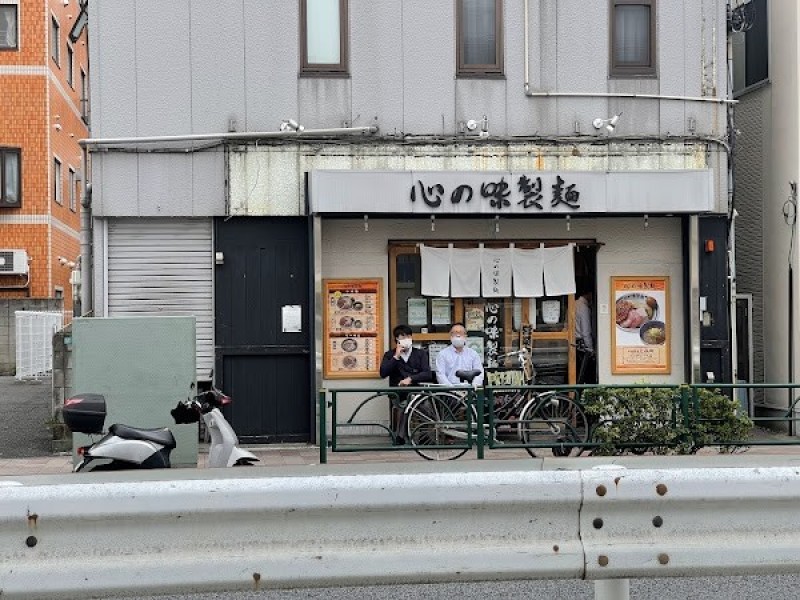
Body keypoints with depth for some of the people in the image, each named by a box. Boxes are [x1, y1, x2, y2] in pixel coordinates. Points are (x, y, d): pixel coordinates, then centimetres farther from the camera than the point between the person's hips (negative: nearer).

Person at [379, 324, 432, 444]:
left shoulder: (421, 353, 16)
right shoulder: (389, 355, 16)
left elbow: (428, 374, 2)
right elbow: (383, 373, -1)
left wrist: (410, 379, -12)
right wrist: (396, 357, -4)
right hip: (397, 393, 0)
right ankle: (398, 435, -16)